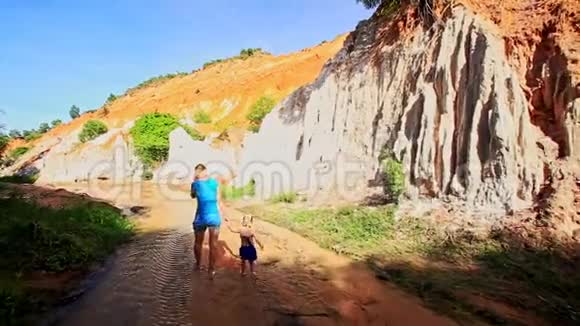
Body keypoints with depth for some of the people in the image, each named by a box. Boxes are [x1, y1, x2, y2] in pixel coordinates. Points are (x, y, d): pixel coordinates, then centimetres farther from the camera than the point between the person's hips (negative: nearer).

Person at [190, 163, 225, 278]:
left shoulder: (195, 183, -3)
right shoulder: (214, 182, -1)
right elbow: (218, 200, 2)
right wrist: (221, 213, 12)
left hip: (201, 217, 0)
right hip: (214, 216, 0)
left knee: (198, 243, 20)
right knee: (213, 244, 7)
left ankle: (198, 265, 37)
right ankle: (211, 270, 9)